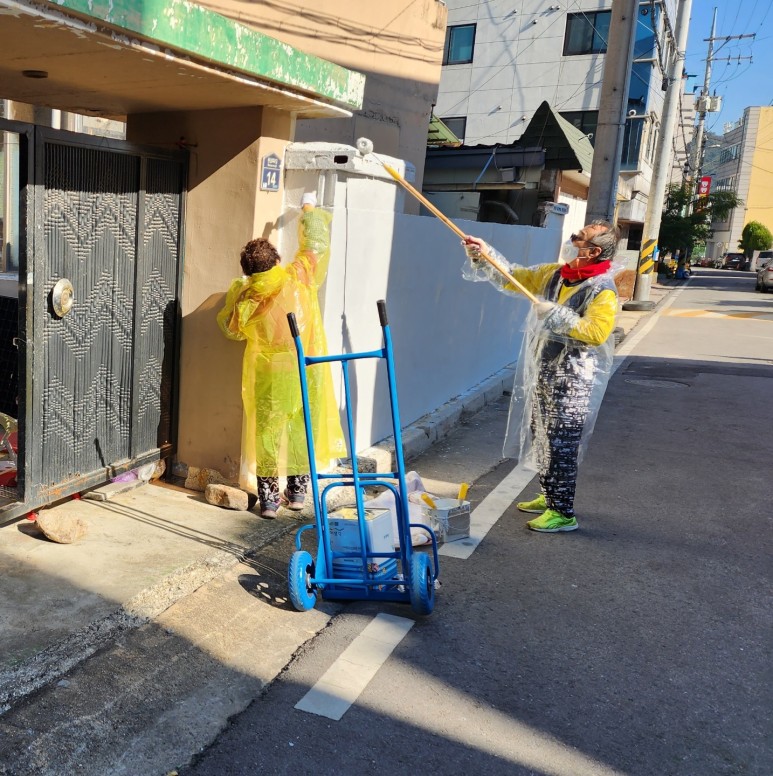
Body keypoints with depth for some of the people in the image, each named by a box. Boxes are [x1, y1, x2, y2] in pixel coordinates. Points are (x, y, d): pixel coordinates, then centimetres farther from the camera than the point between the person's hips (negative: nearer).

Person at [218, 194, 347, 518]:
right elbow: (316, 244, 2)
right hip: (306, 372, 1)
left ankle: (269, 499, 11)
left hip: (269, 376, -1)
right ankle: (297, 492, 23)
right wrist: (310, 209, 17)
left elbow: (232, 330, 10)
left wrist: (235, 293, 14)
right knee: (302, 428, 14)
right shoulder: (299, 278, -11)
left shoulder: (246, 302, -9)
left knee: (267, 430, 9)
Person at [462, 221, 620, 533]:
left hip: (572, 382, -8)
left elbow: (596, 332, -27)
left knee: (561, 447, -3)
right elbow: (513, 278, 15)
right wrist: (484, 256, 4)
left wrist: (555, 315, -24)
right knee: (542, 439, 19)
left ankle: (563, 513, 9)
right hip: (543, 373, 9)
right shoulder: (554, 274, 8)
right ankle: (548, 497, 35)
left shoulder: (603, 290, -16)